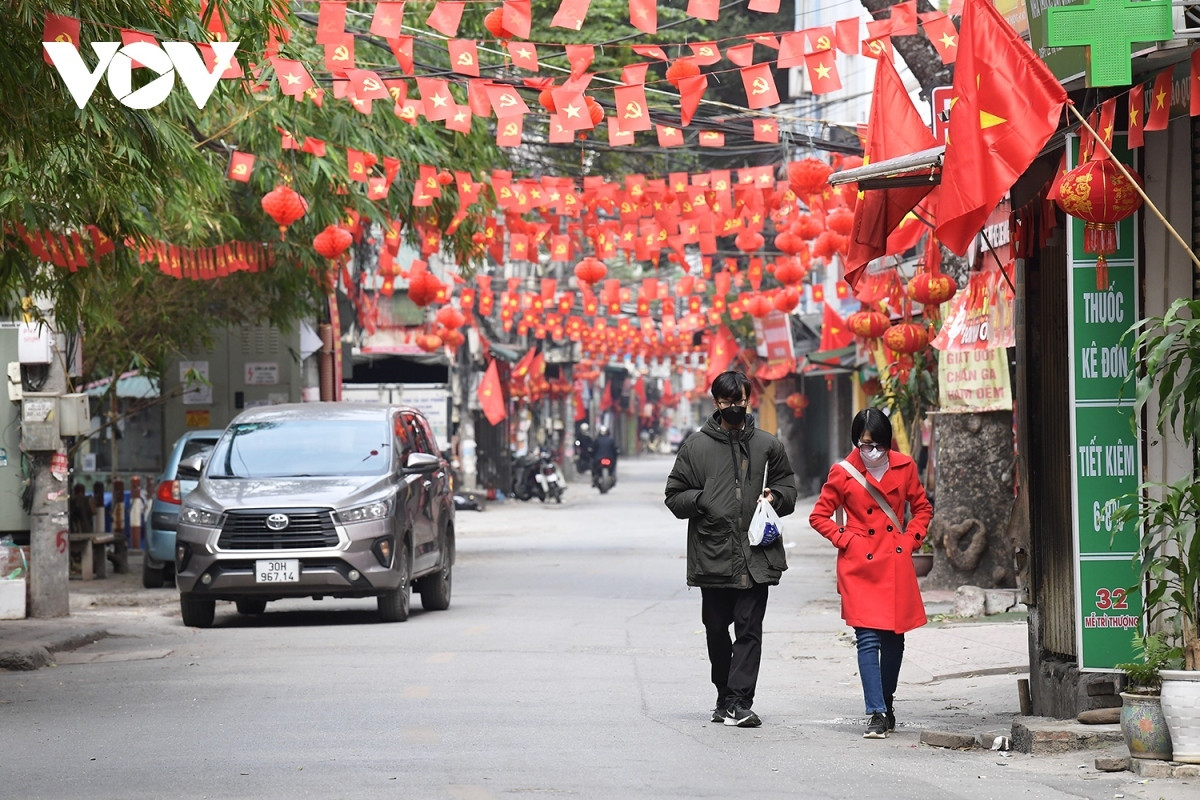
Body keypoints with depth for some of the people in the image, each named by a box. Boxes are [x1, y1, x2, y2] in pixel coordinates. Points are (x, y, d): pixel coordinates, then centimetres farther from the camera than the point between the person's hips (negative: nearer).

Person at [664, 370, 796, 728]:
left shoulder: (768, 445, 10)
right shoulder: (696, 447, 7)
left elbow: (788, 488, 20)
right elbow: (675, 495, 9)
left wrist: (775, 496, -2)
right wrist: (701, 500, -10)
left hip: (755, 557, -1)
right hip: (712, 554, 1)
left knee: (749, 629, -7)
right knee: (717, 631, 8)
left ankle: (740, 702, -10)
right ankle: (726, 698, 22)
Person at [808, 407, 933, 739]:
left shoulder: (904, 467, 4)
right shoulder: (843, 473, -4)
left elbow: (922, 508, 17)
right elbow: (819, 516, 5)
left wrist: (910, 539, 4)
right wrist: (846, 540, -6)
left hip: (896, 564, 3)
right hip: (860, 565, -3)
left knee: (894, 636, 9)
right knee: (868, 638, -10)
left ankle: (887, 701, 29)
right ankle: (876, 714, -11)